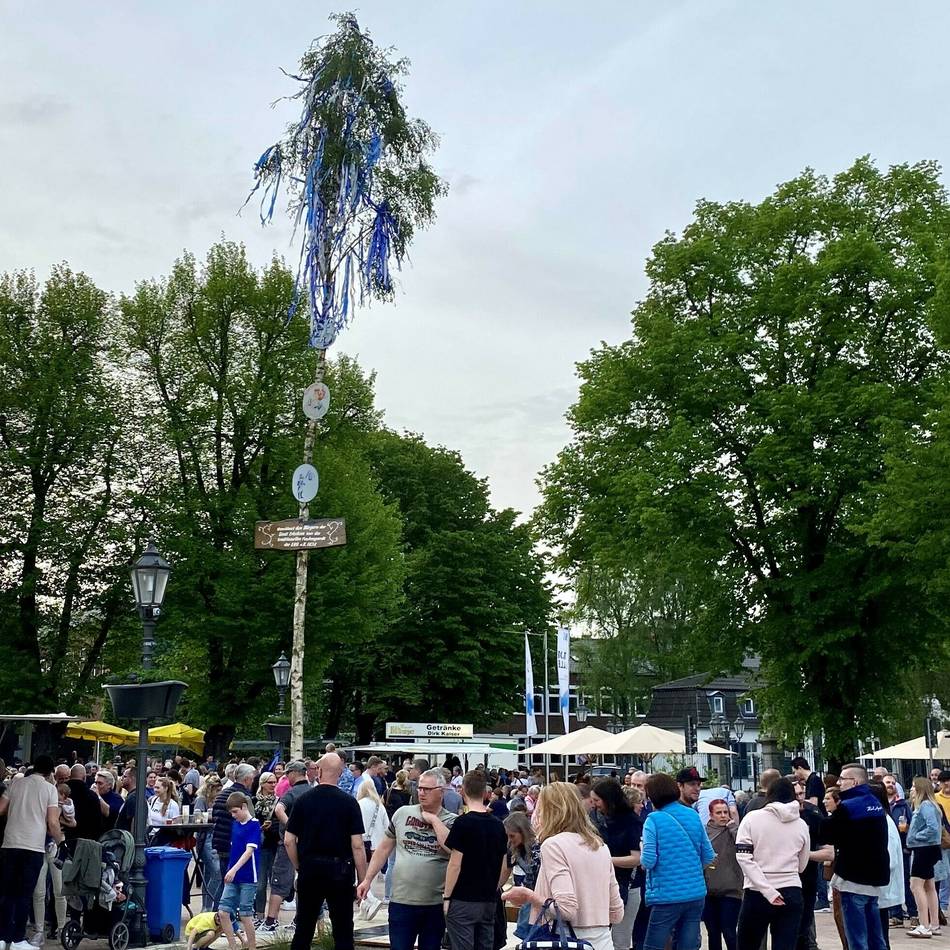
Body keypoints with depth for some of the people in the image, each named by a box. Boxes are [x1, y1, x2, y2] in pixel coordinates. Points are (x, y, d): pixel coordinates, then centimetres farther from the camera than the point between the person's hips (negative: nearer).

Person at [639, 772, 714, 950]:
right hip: (696, 894, 5)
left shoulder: (654, 819, -10)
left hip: (667, 896, -5)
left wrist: (643, 848, 5)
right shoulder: (693, 815, 6)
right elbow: (708, 856, 10)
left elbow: (648, 862, -15)